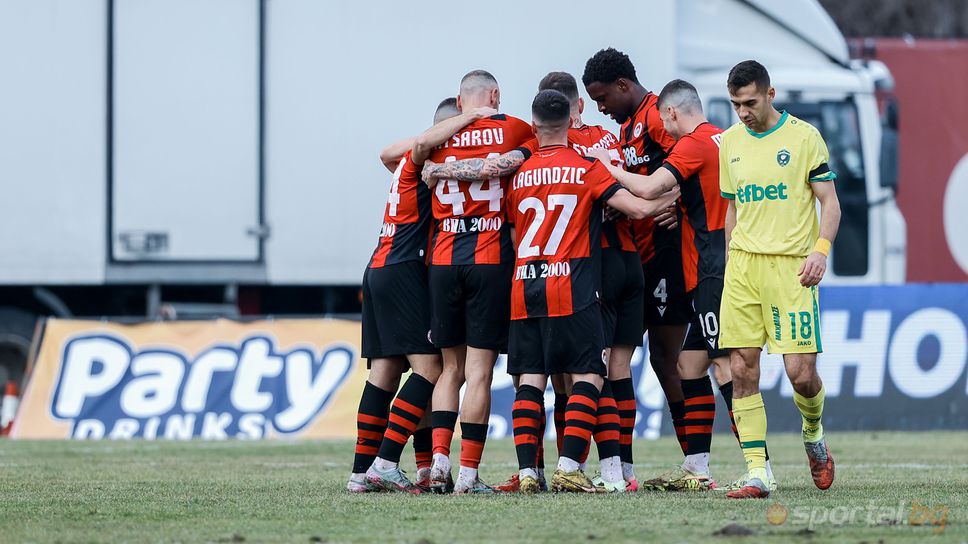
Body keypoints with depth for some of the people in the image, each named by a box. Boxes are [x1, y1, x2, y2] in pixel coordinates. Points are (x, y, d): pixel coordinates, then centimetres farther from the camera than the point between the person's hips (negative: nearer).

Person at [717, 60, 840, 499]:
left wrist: (821, 249, -17)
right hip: (743, 265, 4)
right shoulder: (730, 142, 13)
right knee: (742, 370, -5)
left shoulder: (804, 137, -2)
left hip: (791, 265, -4)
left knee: (801, 371, -9)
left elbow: (830, 203, -2)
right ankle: (757, 472, -4)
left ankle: (814, 436, 22)